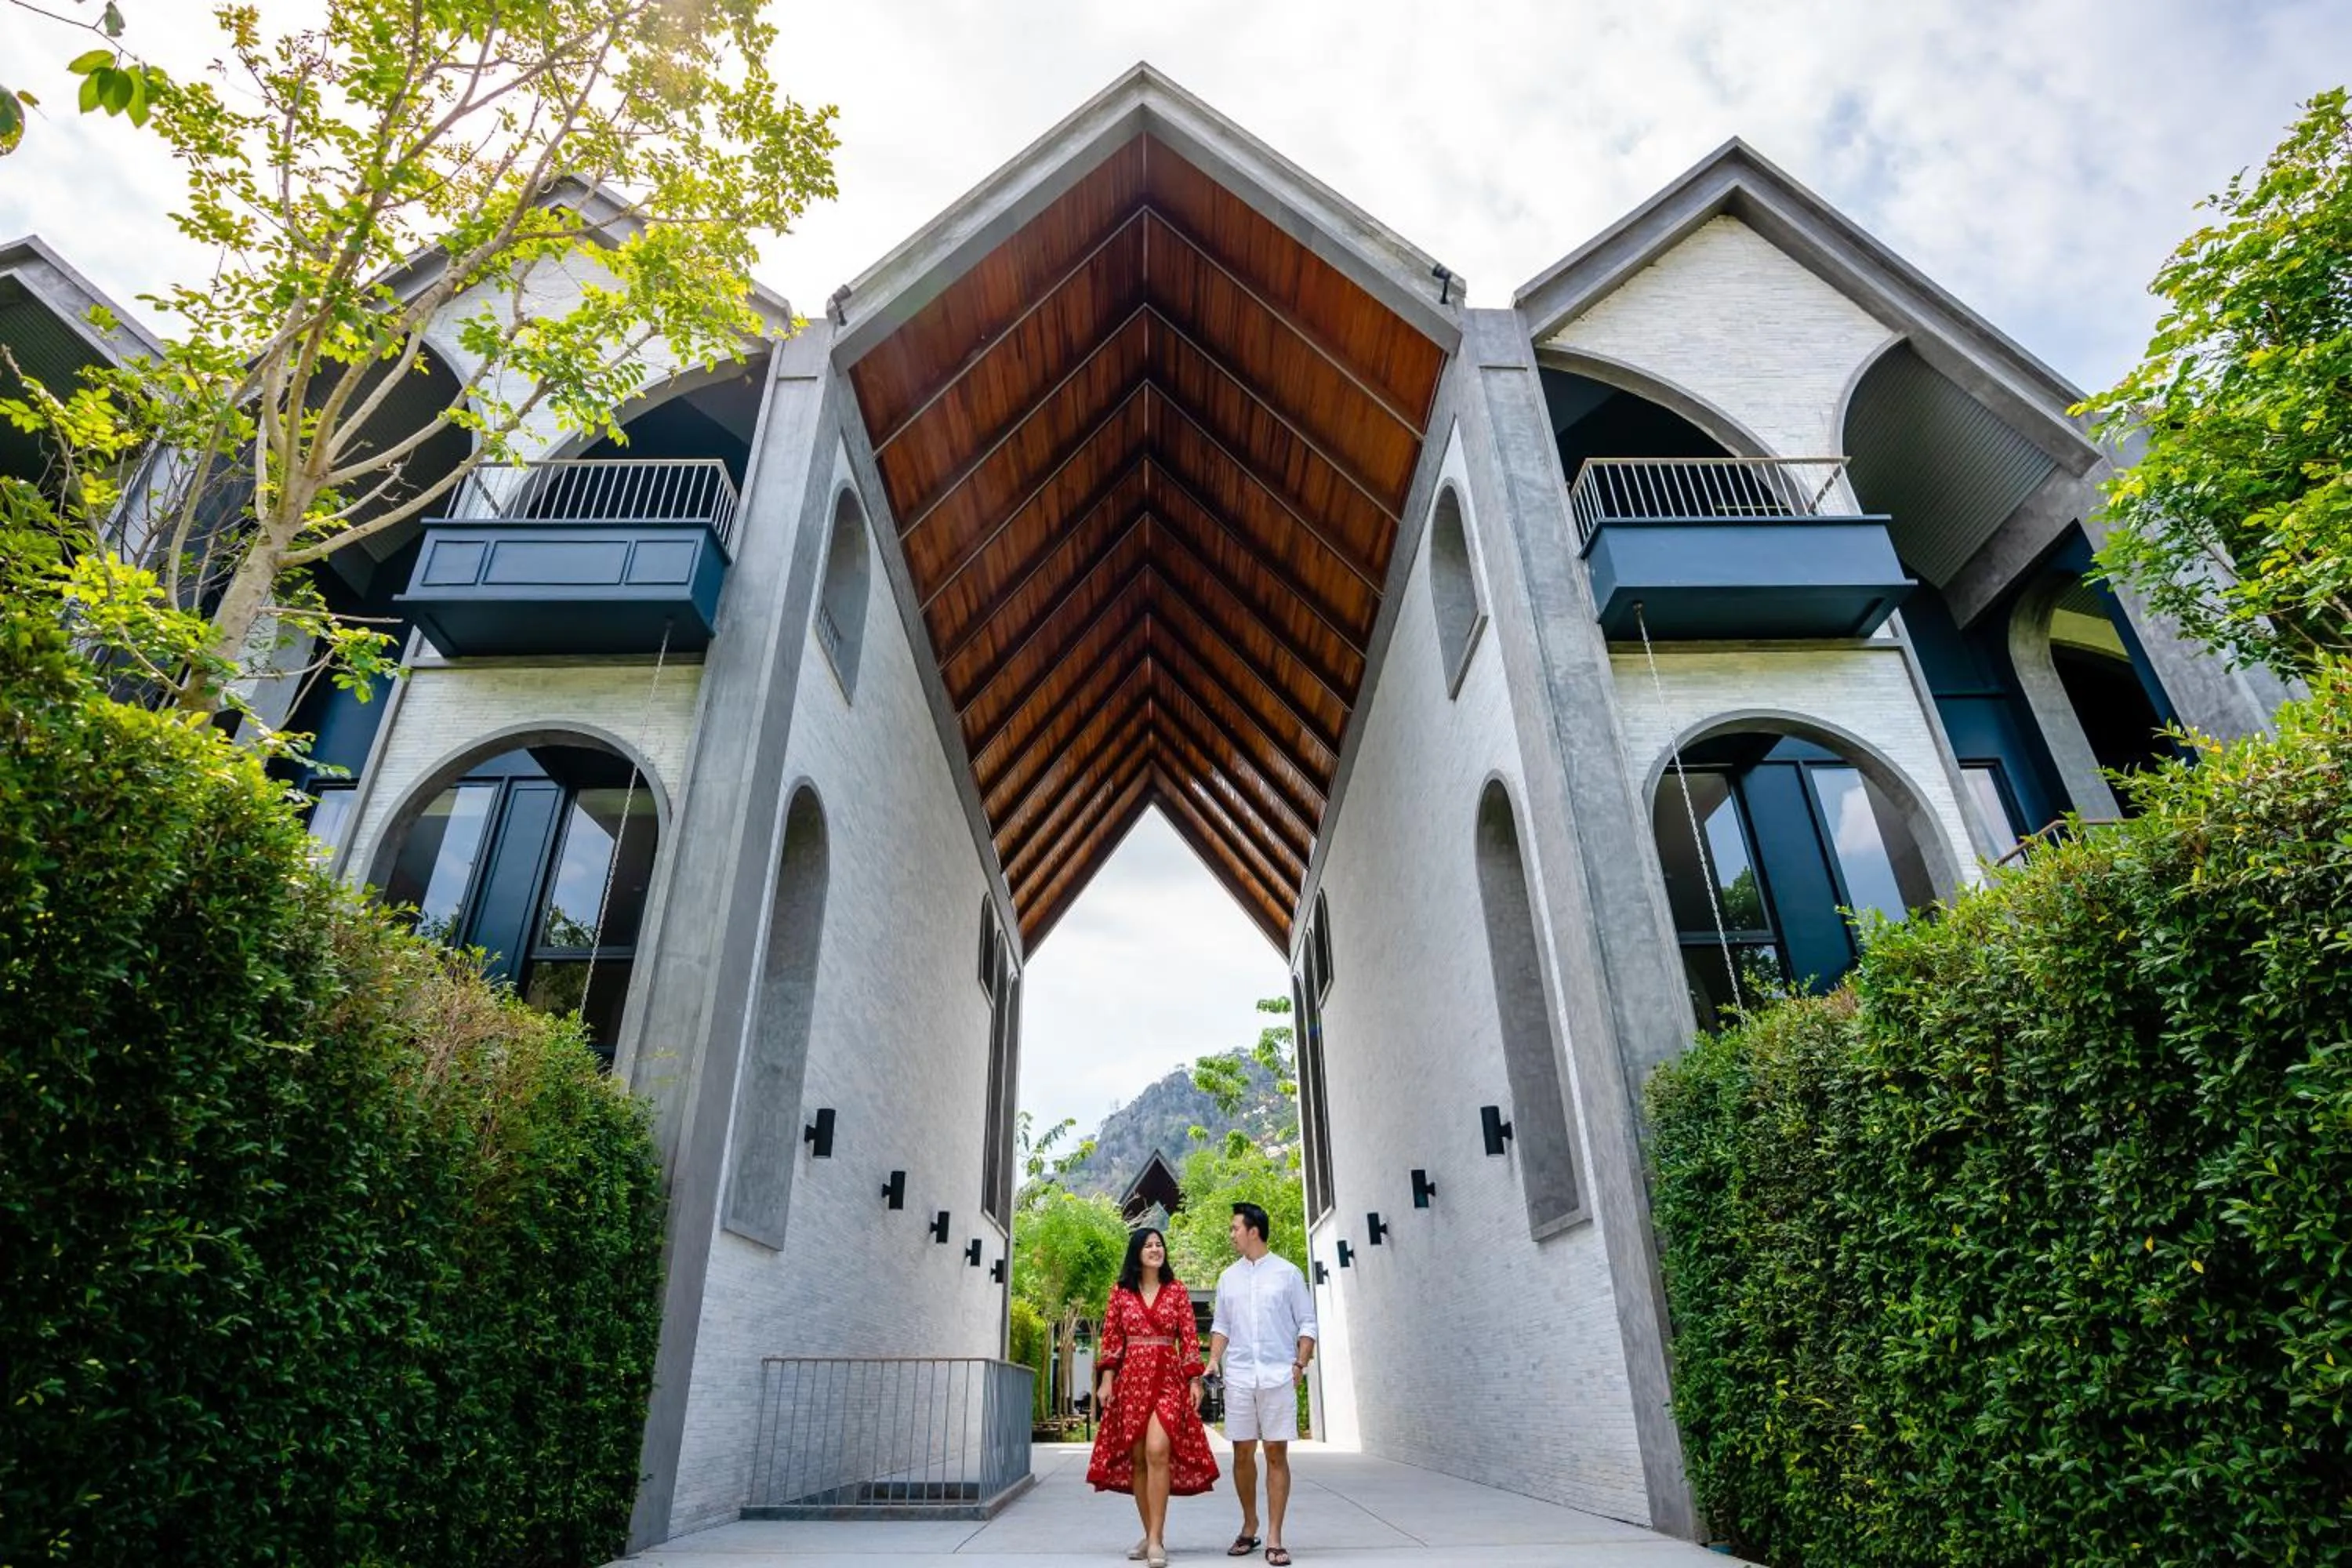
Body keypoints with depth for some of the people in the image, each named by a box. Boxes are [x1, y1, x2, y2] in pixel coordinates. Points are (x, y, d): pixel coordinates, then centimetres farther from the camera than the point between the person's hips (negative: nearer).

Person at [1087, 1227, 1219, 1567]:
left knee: (1157, 1451, -17)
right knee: (1136, 1458, 5)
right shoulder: (1120, 1292, 6)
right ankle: (1151, 1535, 20)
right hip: (1131, 1379, 2)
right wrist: (1106, 1380, -2)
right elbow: (1111, 1340, 6)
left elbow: (1190, 1338, 3)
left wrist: (1195, 1380, -4)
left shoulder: (1176, 1290, 5)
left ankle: (1156, 1539, -10)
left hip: (1169, 1378, -2)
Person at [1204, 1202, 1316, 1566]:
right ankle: (1249, 1526, 25)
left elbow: (1307, 1324, 2)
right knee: (1243, 1453, 8)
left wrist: (1300, 1364, -7)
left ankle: (1274, 1538, 6)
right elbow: (1221, 1325, 15)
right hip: (1238, 1377, 3)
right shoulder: (1228, 1277, 11)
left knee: (1276, 1454, -1)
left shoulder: (1287, 1273, 1)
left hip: (1278, 1376, -3)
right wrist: (1214, 1359, 0)